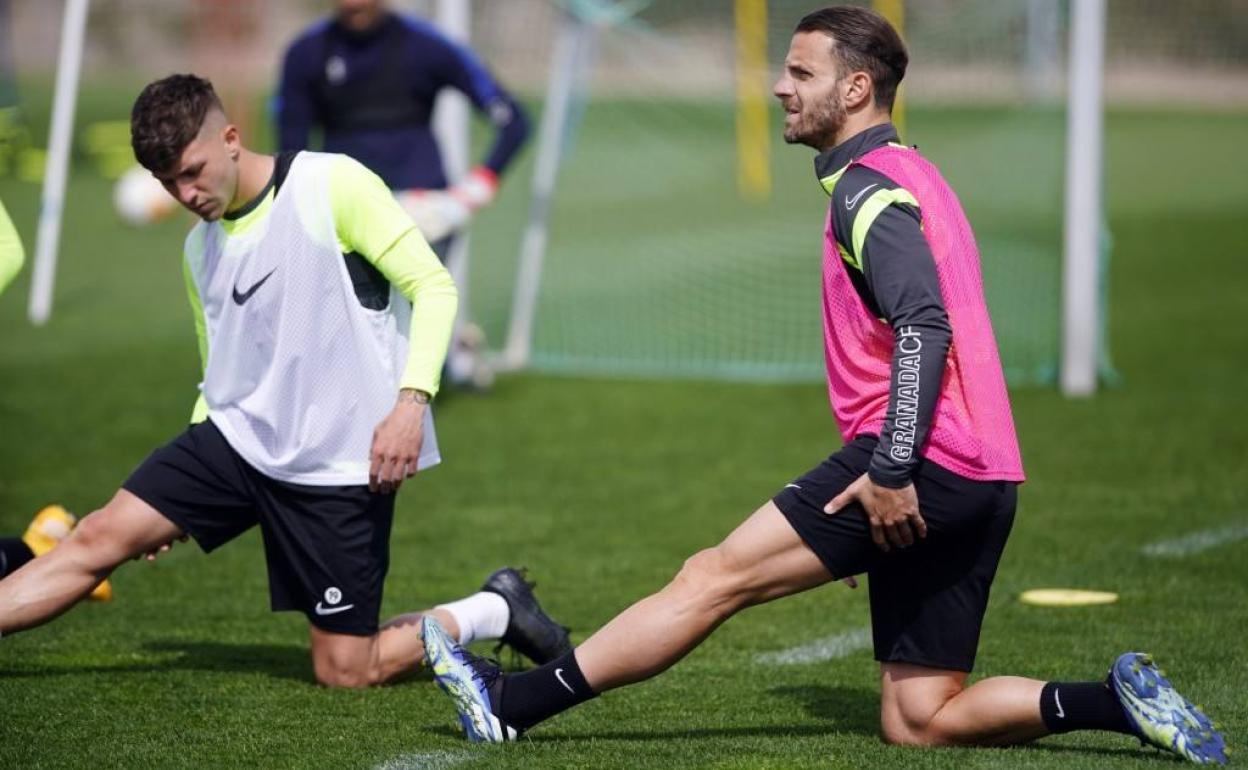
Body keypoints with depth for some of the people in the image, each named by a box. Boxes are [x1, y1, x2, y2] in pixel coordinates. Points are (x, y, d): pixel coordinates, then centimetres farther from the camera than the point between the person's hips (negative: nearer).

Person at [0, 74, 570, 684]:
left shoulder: (333, 186, -10)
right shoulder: (200, 249, 12)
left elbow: (433, 285, -13)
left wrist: (411, 401, -26)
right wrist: (185, 486, 14)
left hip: (340, 464, -6)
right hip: (239, 438, 6)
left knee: (345, 673, -4)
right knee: (101, 537, -8)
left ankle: (494, 612, 16)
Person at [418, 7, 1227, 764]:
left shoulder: (870, 185, -8)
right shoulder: (910, 176, 24)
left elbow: (924, 325, -22)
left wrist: (892, 470, -25)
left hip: (924, 467, -9)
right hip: (979, 480, 10)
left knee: (714, 576, -5)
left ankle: (513, 701, -2)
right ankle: (1120, 700, -1)